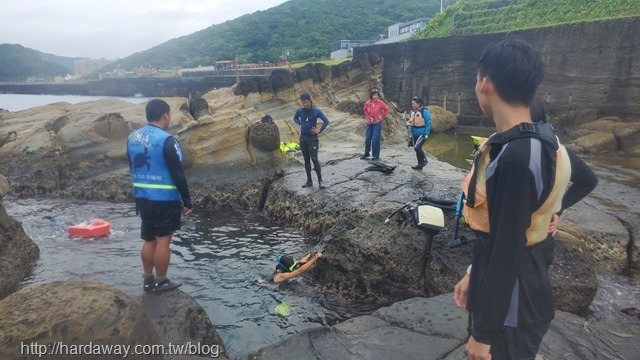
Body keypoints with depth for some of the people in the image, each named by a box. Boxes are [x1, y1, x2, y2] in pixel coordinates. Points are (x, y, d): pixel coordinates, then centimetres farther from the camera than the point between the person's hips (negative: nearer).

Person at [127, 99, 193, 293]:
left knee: (149, 240, 16)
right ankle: (161, 282, 13)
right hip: (165, 200, -8)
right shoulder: (166, 140, -18)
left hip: (142, 198, 8)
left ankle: (148, 280, 25)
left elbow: (133, 169, 15)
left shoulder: (133, 137, 6)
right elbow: (178, 174, -17)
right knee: (163, 241, 3)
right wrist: (187, 201, -11)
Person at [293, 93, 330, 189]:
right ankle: (309, 181, 16)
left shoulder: (316, 111, -10)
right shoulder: (300, 111, -2)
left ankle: (320, 181, -2)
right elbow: (295, 118, 20)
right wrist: (300, 124, 6)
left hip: (313, 138, -4)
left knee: (314, 159, -11)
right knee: (306, 160, 9)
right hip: (303, 138, 4)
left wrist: (320, 131, -8)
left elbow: (326, 121, -5)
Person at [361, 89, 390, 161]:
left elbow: (387, 109, 3)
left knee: (375, 139, -9)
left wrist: (381, 116, 0)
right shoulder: (367, 103, -3)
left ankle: (376, 155, 1)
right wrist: (366, 118, 11)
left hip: (377, 123, -4)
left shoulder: (380, 103, -11)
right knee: (367, 139, 12)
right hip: (369, 123, 4)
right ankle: (366, 153, 29)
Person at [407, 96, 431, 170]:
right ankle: (420, 164, 22)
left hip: (422, 134, -7)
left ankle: (424, 160, 2)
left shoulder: (424, 111, -13)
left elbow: (428, 123, -12)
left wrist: (426, 133, -15)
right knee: (416, 149, 10)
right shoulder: (412, 112, 7)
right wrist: (408, 123, 2)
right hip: (414, 134, 7)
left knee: (417, 147, -20)